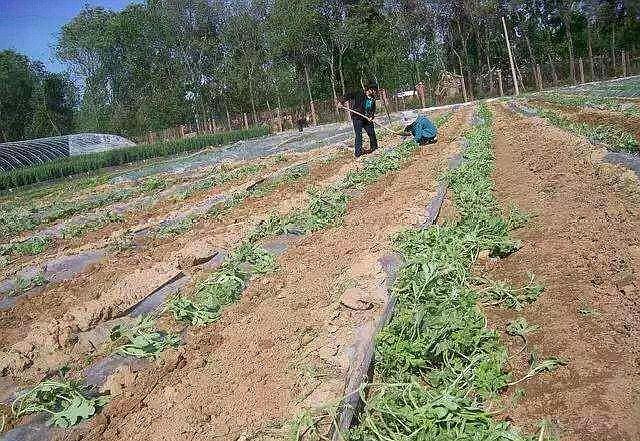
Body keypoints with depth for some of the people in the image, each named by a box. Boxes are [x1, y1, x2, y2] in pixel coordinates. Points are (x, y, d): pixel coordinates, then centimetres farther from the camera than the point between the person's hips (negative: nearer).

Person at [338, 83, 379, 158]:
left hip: (367, 118, 6)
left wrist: (371, 116, -9)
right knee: (359, 135, -9)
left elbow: (373, 110, 10)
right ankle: (358, 152, -3)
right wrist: (342, 101, -24)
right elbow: (349, 96, -10)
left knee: (372, 133, 12)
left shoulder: (373, 99, 11)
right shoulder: (359, 94, -6)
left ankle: (374, 147, 33)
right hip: (357, 118, -6)